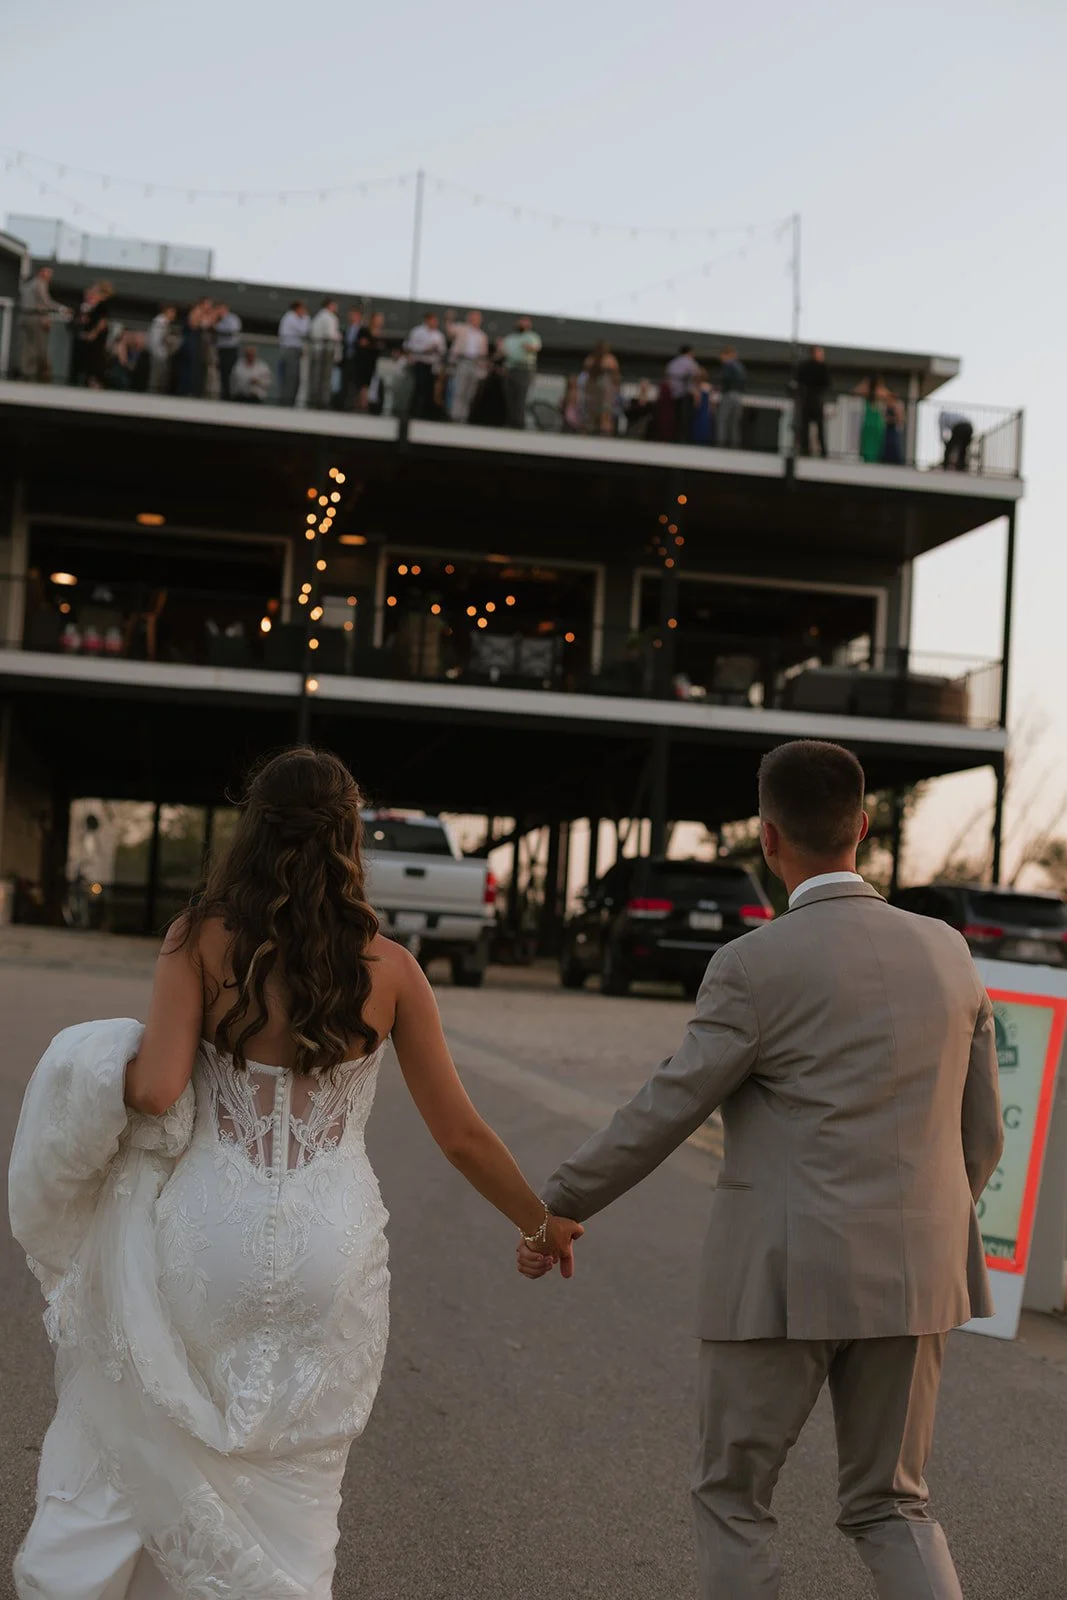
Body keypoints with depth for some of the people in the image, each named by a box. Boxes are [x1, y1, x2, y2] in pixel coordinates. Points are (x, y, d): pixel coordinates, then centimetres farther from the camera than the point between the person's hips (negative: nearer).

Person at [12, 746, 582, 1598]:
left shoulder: (201, 940, -7)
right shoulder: (388, 968, -2)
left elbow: (154, 1091, -16)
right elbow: (462, 1134, 3)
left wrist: (106, 1062, 6)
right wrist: (544, 1222, 17)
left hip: (205, 1237, -1)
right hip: (327, 1251, 1)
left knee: (113, 1467, 16)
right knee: (286, 1499, 16)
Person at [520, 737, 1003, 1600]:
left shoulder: (756, 966, -13)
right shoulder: (947, 953, 4)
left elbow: (662, 1115, -9)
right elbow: (979, 1134, 10)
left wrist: (556, 1208, 3)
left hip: (784, 1278, -5)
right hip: (909, 1277, 5)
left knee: (733, 1496, 13)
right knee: (890, 1505, 18)